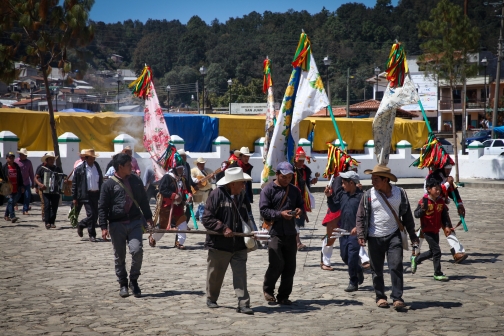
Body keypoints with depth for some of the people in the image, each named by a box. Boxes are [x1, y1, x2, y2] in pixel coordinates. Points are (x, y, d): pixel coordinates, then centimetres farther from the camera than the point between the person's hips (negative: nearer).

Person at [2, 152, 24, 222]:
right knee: (10, 201, -12)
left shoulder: (17, 167, 10)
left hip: (16, 189, 4)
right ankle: (12, 217, -16)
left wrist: (22, 186, 9)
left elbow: (20, 177, 13)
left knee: (12, 202, 11)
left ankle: (6, 215, 27)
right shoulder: (4, 167, -1)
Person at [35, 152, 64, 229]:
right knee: (47, 205, -14)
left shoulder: (57, 169, 14)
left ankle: (52, 222, 9)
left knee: (55, 206, 0)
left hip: (56, 190, 3)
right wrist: (40, 184, -15)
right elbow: (36, 178, 3)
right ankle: (47, 222, -14)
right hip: (46, 190, -3)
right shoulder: (41, 167, 5)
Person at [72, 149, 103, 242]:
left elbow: (101, 181, 16)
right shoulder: (80, 169, -4)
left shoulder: (97, 167, 11)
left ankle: (81, 225, 29)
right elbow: (74, 183, -2)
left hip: (96, 194, 5)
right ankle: (92, 235, 3)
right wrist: (74, 198, -5)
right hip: (86, 195, -5)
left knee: (95, 215, 6)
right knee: (91, 214, -10)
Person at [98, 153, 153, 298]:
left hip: (135, 222, 2)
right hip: (117, 224, -2)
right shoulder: (109, 184, -2)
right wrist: (104, 226, -9)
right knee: (119, 257, 5)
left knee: (137, 250, -13)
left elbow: (143, 200, 20)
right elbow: (102, 207, -2)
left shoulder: (136, 180, 11)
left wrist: (148, 217, 19)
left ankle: (133, 280, 6)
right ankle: (123, 285, 19)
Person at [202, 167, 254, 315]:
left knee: (240, 275, -4)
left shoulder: (242, 196, 11)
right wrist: (223, 228, -20)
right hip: (219, 244, -4)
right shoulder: (216, 194, -9)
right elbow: (207, 218, -12)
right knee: (215, 274, 11)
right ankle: (211, 299, 30)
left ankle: (243, 304, -5)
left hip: (239, 244, 4)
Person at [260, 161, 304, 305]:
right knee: (277, 264, -12)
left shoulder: (294, 190, 15)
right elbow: (263, 210, -8)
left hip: (290, 233, 5)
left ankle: (283, 296, 15)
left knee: (290, 267, 4)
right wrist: (280, 214, -19)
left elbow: (301, 205, 24)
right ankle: (268, 290, 13)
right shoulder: (268, 189, -2)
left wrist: (300, 210, 0)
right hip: (274, 232, -5)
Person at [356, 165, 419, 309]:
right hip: (375, 238, 0)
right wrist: (361, 235, -8)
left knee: (396, 266, -9)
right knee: (377, 270, 7)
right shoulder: (368, 195, -3)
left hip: (394, 236, 0)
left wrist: (412, 235, 11)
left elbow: (407, 215, 9)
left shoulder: (400, 193, 0)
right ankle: (380, 297, 20)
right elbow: (361, 216, 2)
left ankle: (397, 298, -5)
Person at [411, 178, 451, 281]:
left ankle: (415, 259, 38)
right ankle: (438, 274, 2)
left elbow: (444, 215, 11)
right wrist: (422, 209, -35)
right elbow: (416, 214, -15)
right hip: (427, 230, -7)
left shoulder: (441, 201, 3)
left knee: (432, 252, 17)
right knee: (436, 251, -9)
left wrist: (447, 226, -1)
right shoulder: (424, 201, -15)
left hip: (436, 230, 7)